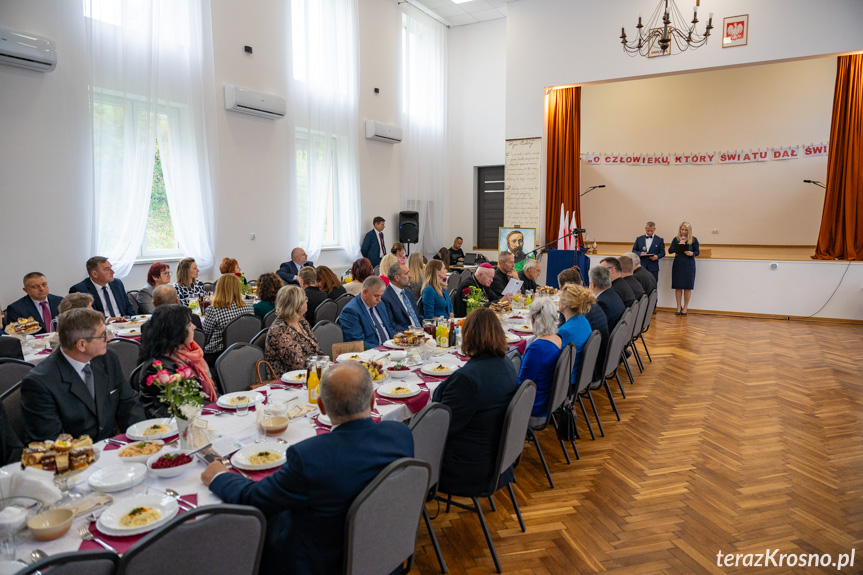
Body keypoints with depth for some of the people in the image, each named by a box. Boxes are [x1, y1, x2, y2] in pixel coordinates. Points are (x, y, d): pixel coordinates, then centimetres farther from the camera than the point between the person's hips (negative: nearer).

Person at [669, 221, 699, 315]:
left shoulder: (694, 240, 1)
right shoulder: (676, 239, 6)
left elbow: (697, 252, 4)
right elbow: (670, 251, 1)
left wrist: (692, 253, -18)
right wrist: (679, 244, -12)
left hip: (689, 265, -1)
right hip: (678, 264, 1)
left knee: (687, 287, 1)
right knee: (678, 286, 2)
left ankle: (685, 307, 13)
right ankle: (678, 307, 12)